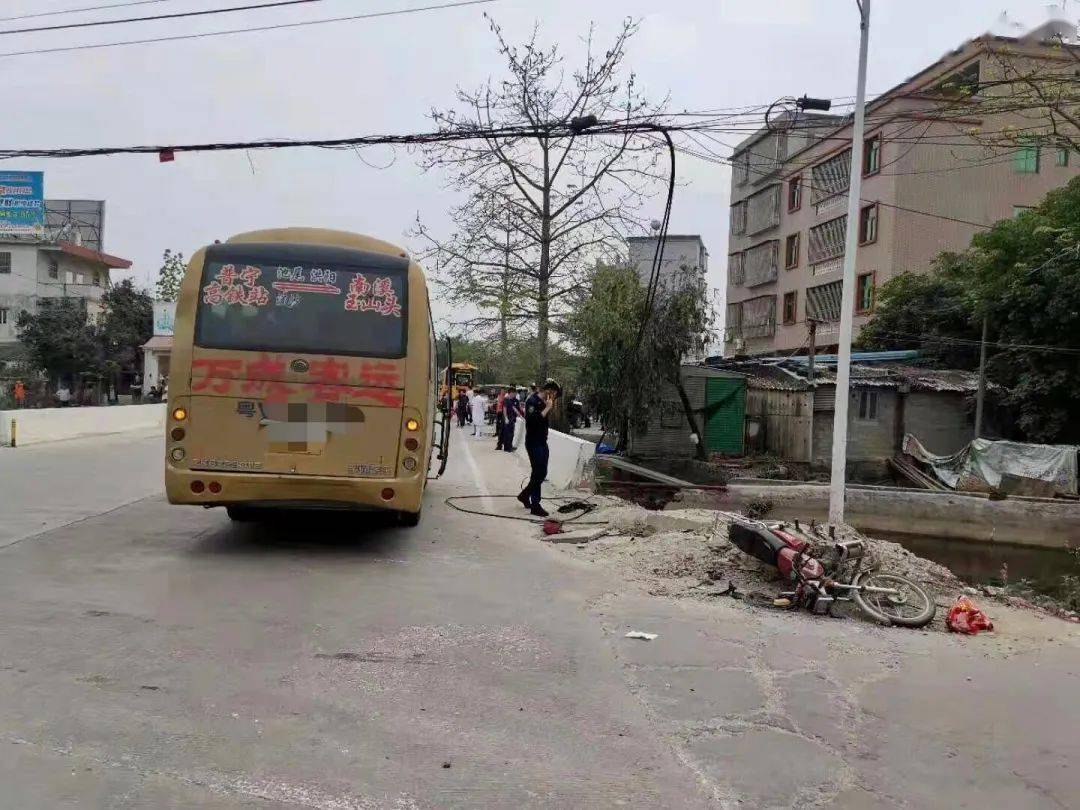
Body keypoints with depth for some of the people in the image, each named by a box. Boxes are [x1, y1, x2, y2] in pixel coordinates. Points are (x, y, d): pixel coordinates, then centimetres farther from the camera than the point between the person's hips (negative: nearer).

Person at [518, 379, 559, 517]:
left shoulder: (544, 402, 12)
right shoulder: (532, 401, -15)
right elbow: (534, 420, -28)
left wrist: (551, 407, 8)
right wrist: (547, 408, -23)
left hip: (542, 442, 9)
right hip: (533, 443, -9)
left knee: (542, 473, 13)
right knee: (538, 473, -6)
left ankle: (524, 495, 30)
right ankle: (535, 506, 1)